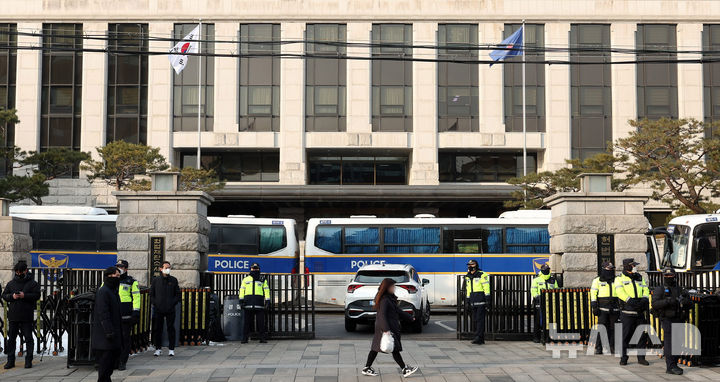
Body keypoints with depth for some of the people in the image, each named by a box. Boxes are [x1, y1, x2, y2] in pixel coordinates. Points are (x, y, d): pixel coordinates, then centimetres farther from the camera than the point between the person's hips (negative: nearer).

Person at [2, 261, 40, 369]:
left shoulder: (32, 283, 1)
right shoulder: (11, 283, 12)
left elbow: (37, 295, -6)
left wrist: (25, 296, -18)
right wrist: (12, 296, -8)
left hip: (27, 317, -3)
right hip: (13, 316, 3)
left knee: (28, 338, 0)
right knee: (11, 338, 6)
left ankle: (28, 360, 6)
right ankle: (10, 361, 13)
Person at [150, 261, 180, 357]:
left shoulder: (173, 280, 7)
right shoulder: (155, 280, 7)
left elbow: (178, 294, 9)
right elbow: (151, 294, 10)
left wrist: (173, 303, -5)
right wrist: (154, 303, -3)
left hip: (170, 310, -1)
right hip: (158, 309, 1)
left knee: (171, 329, 1)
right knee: (157, 329, 5)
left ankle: (171, 349, 7)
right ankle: (158, 349, 14)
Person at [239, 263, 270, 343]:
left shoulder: (263, 279, 14)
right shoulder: (245, 279, 17)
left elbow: (266, 290, 10)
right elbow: (242, 290, 13)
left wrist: (267, 300, 0)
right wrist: (241, 300, 2)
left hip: (259, 303, -1)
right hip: (248, 303, 1)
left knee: (261, 321, -3)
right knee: (247, 321, 1)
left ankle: (263, 338, 0)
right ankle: (244, 338, 5)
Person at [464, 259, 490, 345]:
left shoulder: (482, 275, -7)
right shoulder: (468, 277, 14)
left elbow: (486, 288, -10)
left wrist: (488, 300, -15)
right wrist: (468, 301, 19)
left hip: (481, 301, -7)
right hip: (474, 302, 7)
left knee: (480, 319, -11)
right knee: (476, 319, 6)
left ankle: (478, 337, -16)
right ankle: (481, 339, 12)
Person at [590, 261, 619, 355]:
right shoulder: (597, 280, 5)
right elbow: (593, 294, 1)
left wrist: (621, 307, 17)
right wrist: (594, 307, -7)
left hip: (614, 309, 3)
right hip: (602, 309, -3)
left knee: (613, 329, 4)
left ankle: (612, 347, 12)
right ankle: (598, 348, -4)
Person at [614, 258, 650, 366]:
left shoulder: (640, 279, 18)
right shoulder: (619, 279, 1)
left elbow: (645, 290, 9)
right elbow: (620, 292, -13)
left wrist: (644, 298, -12)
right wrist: (630, 300, -26)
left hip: (640, 312, 5)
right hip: (627, 312, -5)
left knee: (642, 335, 5)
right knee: (626, 336, -2)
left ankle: (641, 358, 14)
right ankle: (623, 357, 8)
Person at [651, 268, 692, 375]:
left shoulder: (680, 290, 14)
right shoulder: (659, 290, 1)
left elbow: (690, 304, 11)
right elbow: (655, 304, -12)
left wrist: (684, 301, -12)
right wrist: (667, 301, -26)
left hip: (678, 320, 5)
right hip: (667, 319, -5)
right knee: (669, 342, -11)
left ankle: (673, 365, 14)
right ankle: (671, 366, -13)